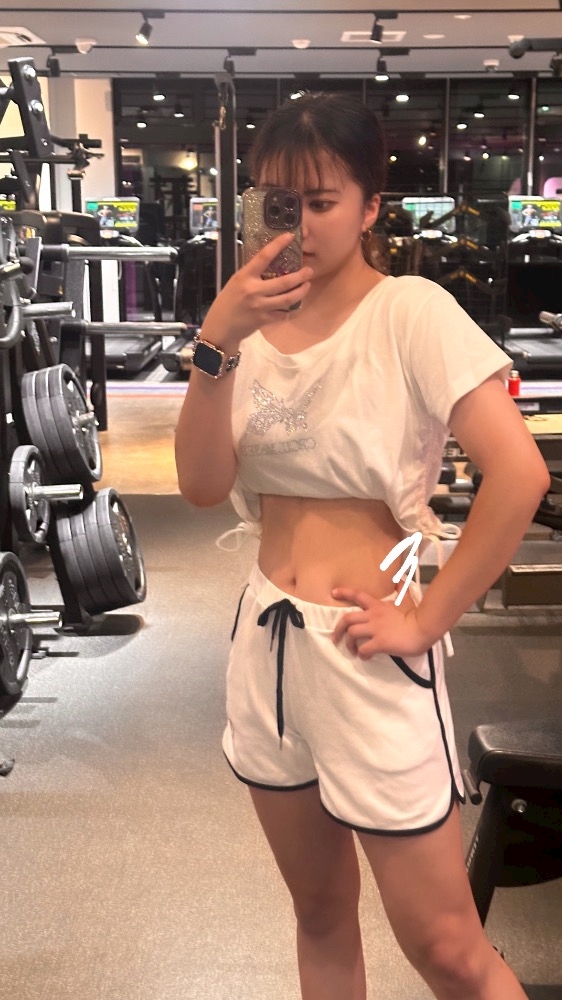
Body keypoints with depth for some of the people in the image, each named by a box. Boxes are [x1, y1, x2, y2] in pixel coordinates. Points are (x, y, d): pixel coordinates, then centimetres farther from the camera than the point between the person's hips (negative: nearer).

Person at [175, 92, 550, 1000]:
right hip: (265, 639, 6)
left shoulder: (410, 312, -13)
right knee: (321, 916, 22)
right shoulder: (254, 319, 4)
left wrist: (426, 621, -17)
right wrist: (216, 345, -19)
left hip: (368, 654, -6)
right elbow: (204, 486, -6)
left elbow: (520, 473, -21)